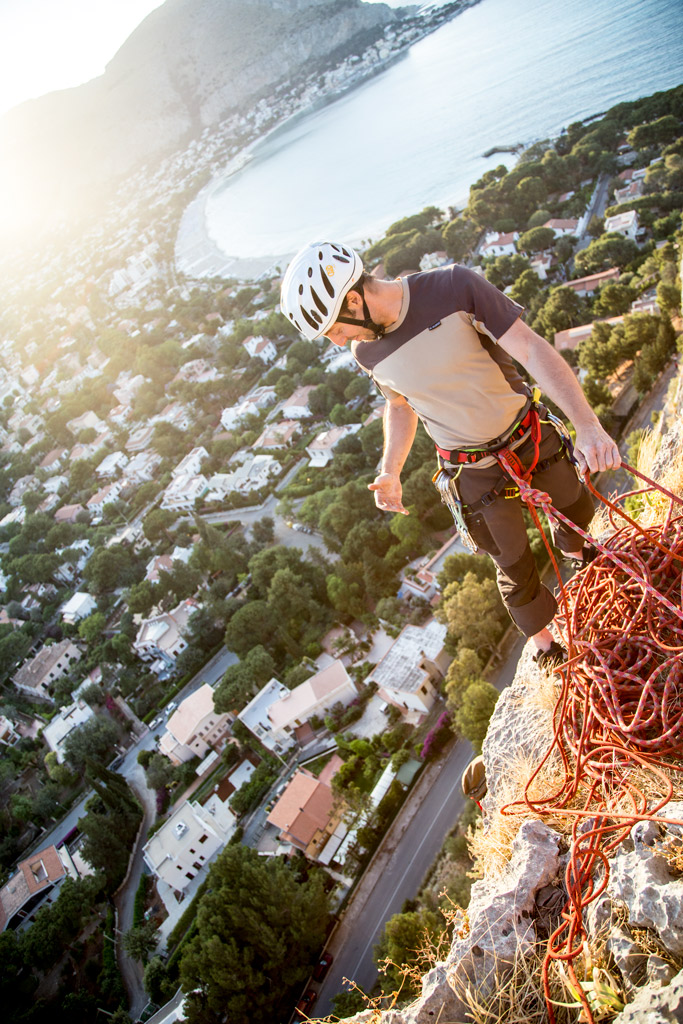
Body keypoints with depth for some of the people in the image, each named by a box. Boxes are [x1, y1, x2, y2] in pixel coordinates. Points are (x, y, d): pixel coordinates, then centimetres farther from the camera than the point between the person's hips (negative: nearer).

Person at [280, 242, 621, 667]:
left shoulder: (453, 286, -24)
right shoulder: (368, 353, -12)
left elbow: (531, 348, -25)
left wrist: (588, 424, -36)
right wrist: (390, 473, -5)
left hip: (532, 436, 0)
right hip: (476, 470, 0)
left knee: (578, 509, 23)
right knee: (516, 568, 7)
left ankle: (572, 550, 61)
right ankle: (547, 647, 35)